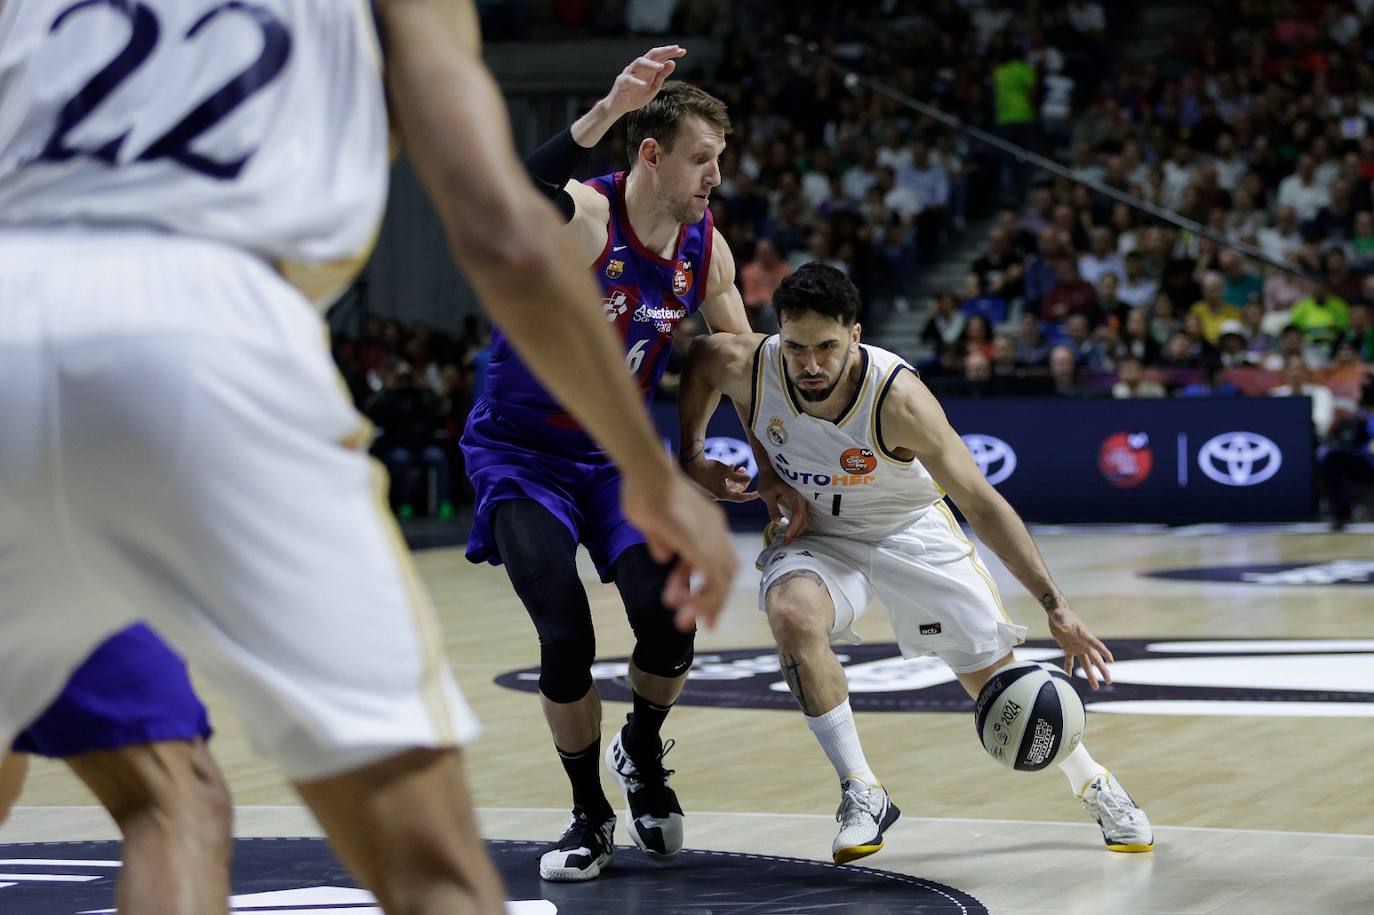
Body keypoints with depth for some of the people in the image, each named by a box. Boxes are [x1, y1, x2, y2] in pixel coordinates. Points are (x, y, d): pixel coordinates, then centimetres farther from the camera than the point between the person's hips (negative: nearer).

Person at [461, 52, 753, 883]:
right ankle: (590, 815, 8)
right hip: (523, 454, -4)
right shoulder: (582, 215, -23)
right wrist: (603, 115, -57)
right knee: (567, 638, -16)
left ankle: (643, 753, 16)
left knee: (669, 618, -16)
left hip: (621, 451, 4)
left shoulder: (706, 249, -5)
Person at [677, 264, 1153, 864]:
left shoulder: (897, 397, -33)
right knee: (792, 613, -33)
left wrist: (1054, 606, -29)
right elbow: (699, 358, 2)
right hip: (814, 535, 1)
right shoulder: (746, 366, -26)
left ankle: (1092, 783, 31)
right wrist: (690, 456, -4)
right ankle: (862, 795, -19)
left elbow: (981, 503, -27)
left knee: (995, 679, 2)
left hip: (910, 531, -1)